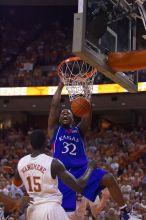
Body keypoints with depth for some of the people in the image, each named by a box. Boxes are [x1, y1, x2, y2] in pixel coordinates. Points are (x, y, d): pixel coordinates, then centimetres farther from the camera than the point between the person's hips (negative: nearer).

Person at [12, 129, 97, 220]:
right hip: (51, 209, -6)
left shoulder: (21, 162, 2)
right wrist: (90, 168, 0)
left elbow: (16, 183, 25)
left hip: (32, 210, 6)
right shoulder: (53, 163, -15)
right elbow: (79, 187, -15)